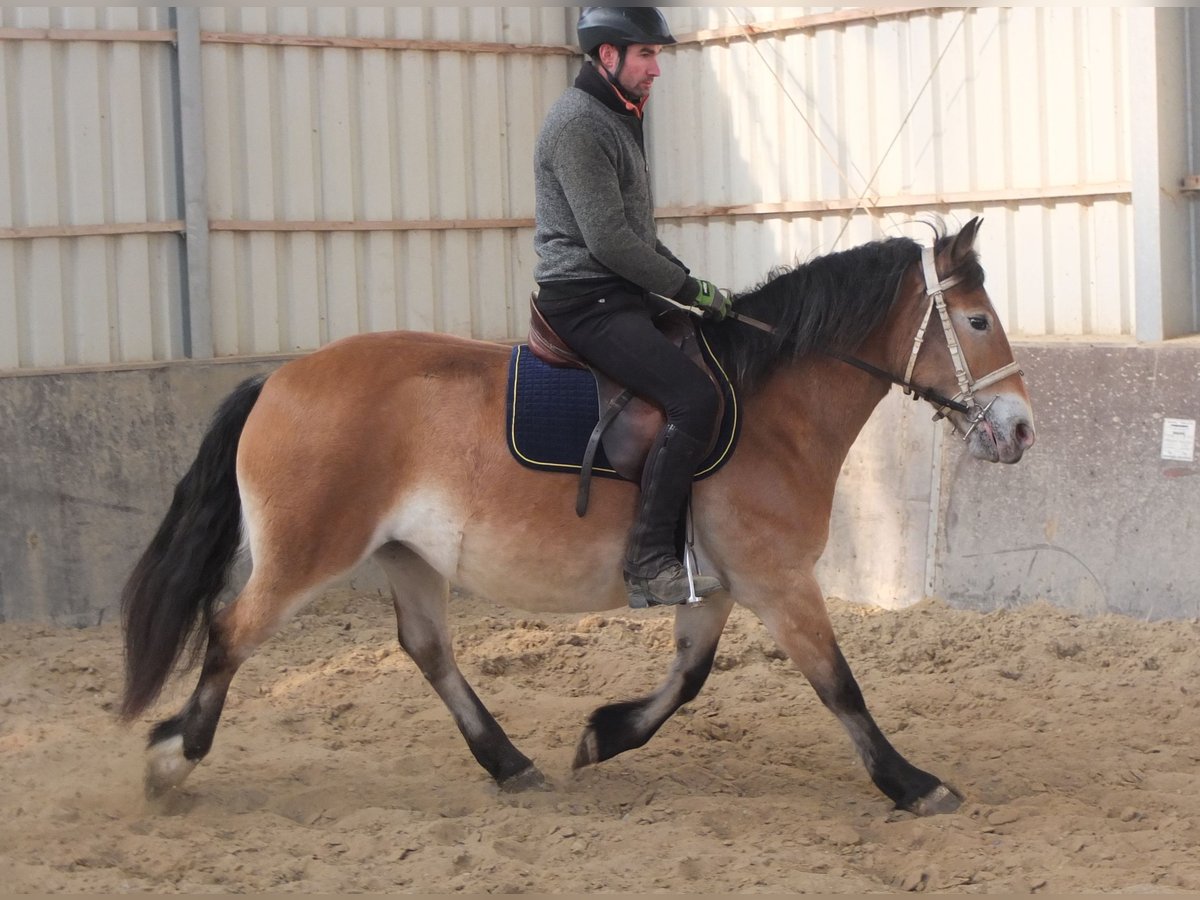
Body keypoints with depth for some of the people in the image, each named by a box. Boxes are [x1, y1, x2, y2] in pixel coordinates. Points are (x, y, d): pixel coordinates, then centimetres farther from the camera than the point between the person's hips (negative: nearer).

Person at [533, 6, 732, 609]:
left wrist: (686, 280, 12)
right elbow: (609, 241, -20)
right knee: (695, 397, -25)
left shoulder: (618, 119, 20)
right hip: (586, 303, -11)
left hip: (622, 300, 11)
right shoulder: (578, 124, -14)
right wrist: (690, 289, -13)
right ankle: (650, 564, -24)